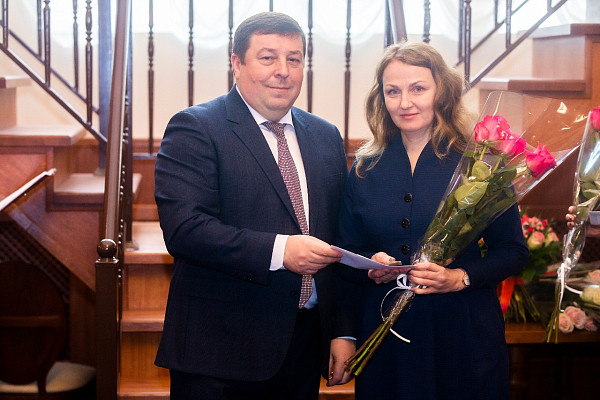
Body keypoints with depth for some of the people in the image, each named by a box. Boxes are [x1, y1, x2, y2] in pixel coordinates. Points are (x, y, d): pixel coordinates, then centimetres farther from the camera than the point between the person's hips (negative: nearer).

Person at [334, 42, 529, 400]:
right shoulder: (365, 170, 5)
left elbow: (514, 250, -3)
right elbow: (345, 255, 8)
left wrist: (461, 277, -18)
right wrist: (372, 268, -13)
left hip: (462, 333, -2)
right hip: (383, 336, 2)